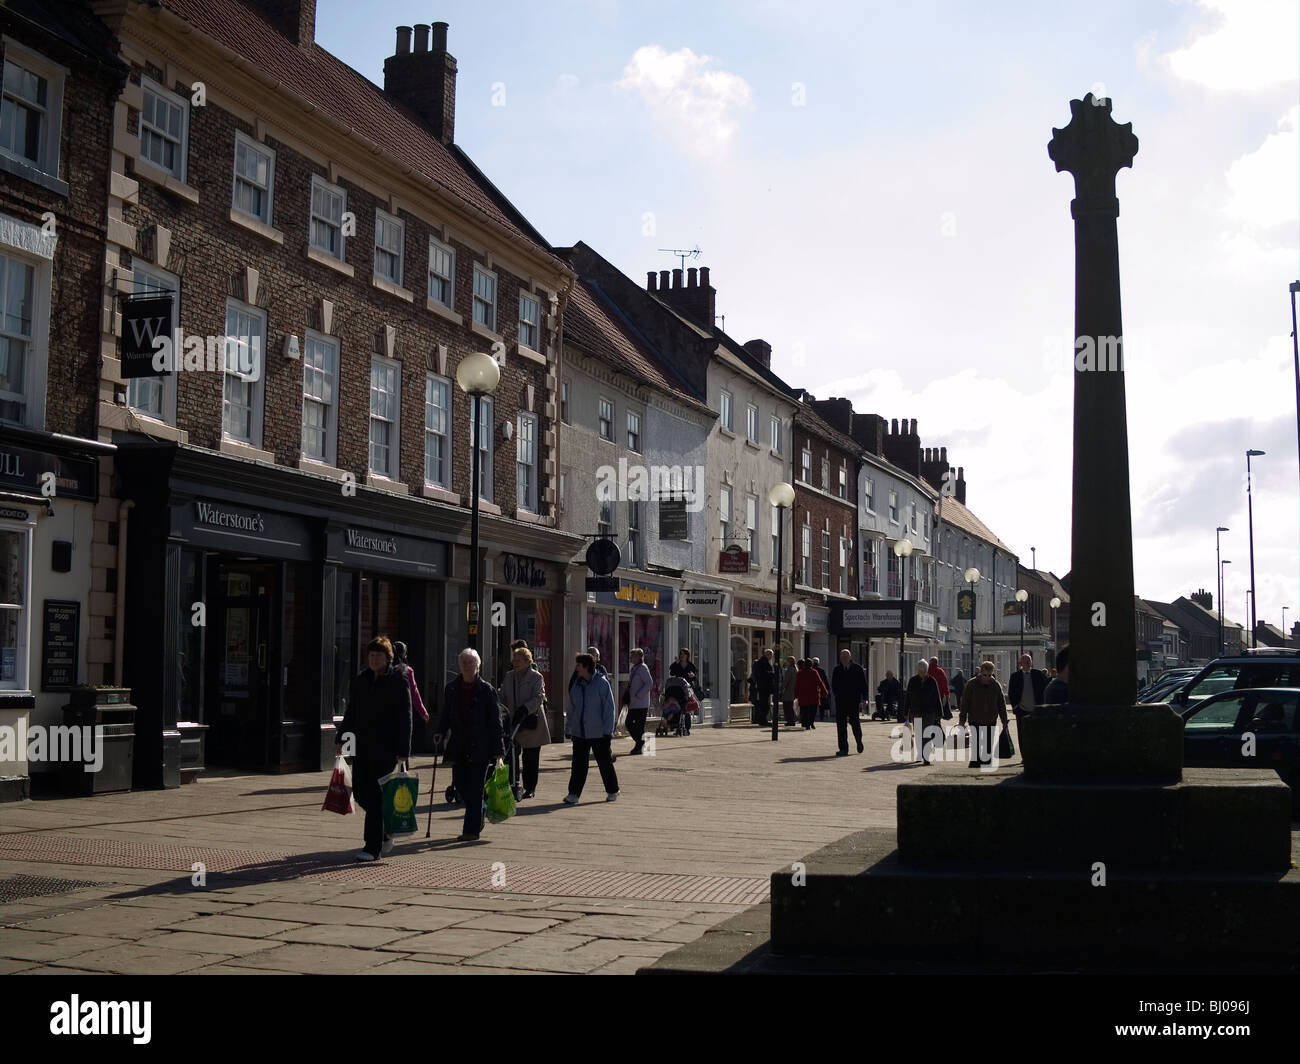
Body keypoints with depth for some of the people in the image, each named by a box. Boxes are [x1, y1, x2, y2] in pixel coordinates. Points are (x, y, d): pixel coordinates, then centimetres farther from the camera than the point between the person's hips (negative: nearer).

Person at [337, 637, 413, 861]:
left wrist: (403, 751, -12)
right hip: (362, 745, 6)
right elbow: (351, 713, 20)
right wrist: (341, 739, 13)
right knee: (360, 792, 5)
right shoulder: (360, 680, 12)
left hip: (385, 747, -6)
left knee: (375, 795, -7)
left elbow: (405, 718, -7)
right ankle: (385, 834, 27)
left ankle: (373, 848, -2)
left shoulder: (398, 681, -4)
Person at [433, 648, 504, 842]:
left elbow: (495, 721, -3)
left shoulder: (486, 690, -3)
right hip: (459, 746, 4)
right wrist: (440, 732, -3)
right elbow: (445, 714, 16)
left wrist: (498, 749, -7)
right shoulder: (451, 689, 8)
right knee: (459, 785, 6)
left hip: (480, 748, -4)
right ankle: (479, 813, 32)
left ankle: (472, 830, 3)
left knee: (475, 789, -4)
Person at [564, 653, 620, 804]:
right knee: (578, 764, 2)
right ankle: (574, 794, 4)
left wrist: (608, 730, -12)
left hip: (598, 734, -4)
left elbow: (609, 708, -9)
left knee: (605, 763, 7)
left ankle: (612, 791, 22)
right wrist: (568, 729, 14)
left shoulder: (602, 683, -9)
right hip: (579, 733, 4)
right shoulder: (576, 685, 8)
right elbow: (571, 709, 16)